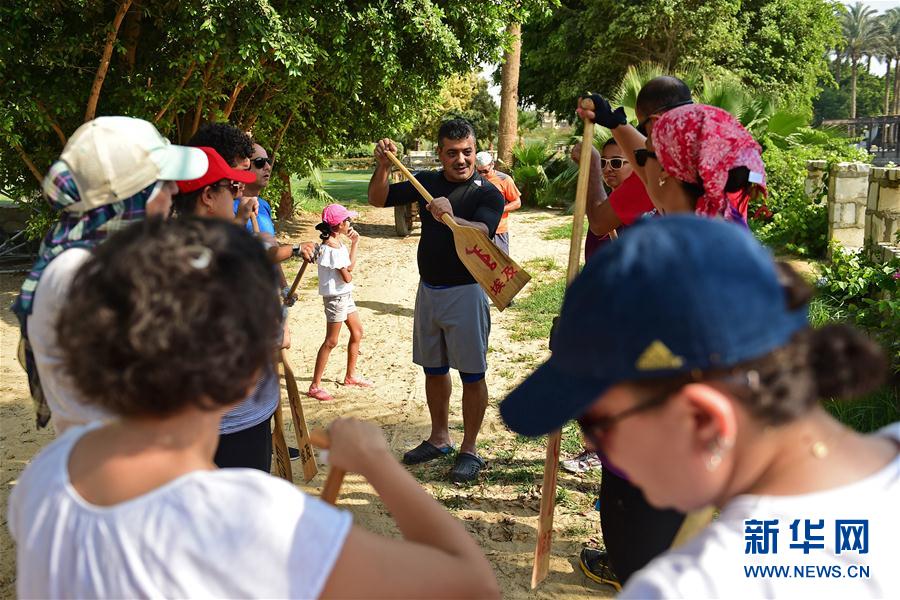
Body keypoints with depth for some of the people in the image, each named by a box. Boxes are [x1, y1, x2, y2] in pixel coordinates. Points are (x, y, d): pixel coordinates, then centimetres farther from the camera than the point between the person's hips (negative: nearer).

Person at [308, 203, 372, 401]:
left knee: (357, 332, 19)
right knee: (331, 341, -6)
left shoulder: (335, 242, 8)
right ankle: (315, 386, 0)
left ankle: (351, 376, 32)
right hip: (335, 297, -10)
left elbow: (350, 265, 10)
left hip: (345, 295, 10)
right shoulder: (332, 247, -22)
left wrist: (355, 243, 8)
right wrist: (348, 273, 2)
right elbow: (347, 277, -21)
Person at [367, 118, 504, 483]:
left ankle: (469, 450, 13)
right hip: (429, 289, 6)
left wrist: (451, 218, -46)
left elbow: (481, 234, -28)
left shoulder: (487, 194, -10)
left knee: (472, 374, 1)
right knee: (434, 369, 16)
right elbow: (378, 200, 7)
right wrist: (383, 167, -10)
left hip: (466, 292, -6)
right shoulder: (427, 182, 5)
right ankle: (440, 439, 32)